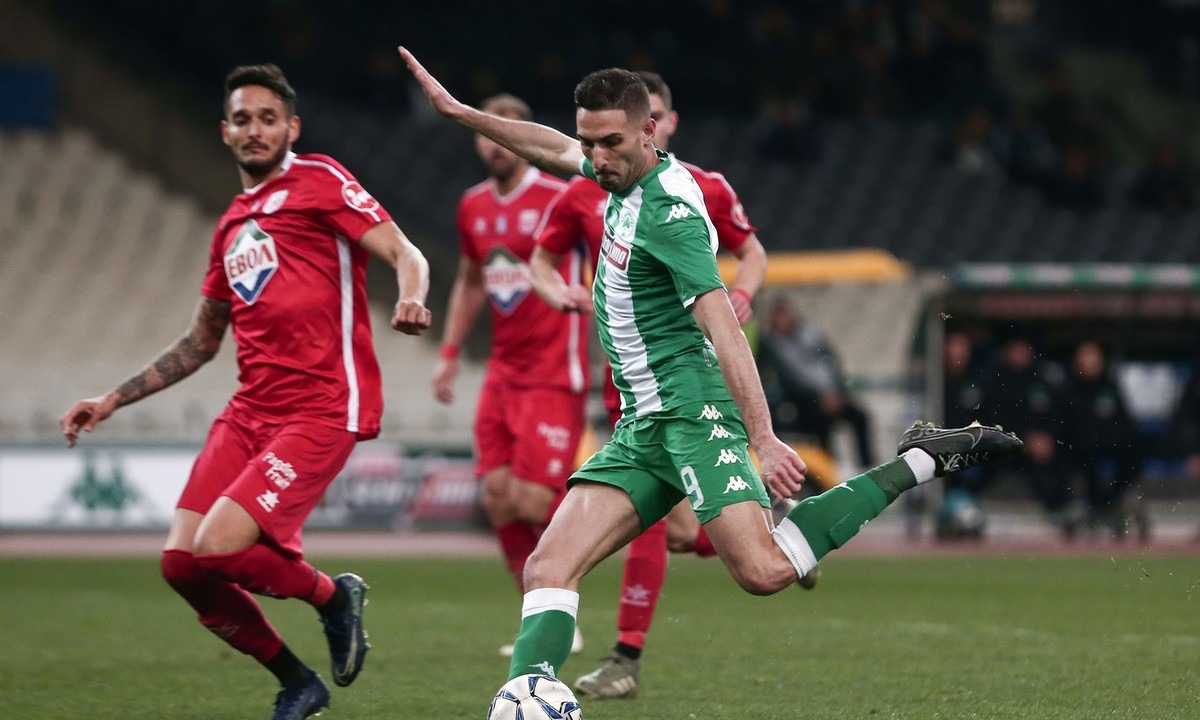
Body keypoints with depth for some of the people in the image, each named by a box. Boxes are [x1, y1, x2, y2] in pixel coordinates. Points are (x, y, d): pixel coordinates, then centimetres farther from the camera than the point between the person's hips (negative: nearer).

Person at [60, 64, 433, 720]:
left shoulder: (319, 182, 1)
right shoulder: (233, 223, 22)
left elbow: (405, 254, -9)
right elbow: (199, 342, 32)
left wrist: (409, 299, -32)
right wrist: (112, 400, 28)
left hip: (322, 410, -7)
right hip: (249, 412, 7)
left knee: (220, 548, -22)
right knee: (180, 562, -5)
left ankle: (333, 596, 9)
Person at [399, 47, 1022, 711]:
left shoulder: (668, 209, -14)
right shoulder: (626, 176, 12)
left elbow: (724, 329, -21)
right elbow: (554, 149, 35)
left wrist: (764, 438, -27)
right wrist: (458, 112, 37)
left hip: (694, 412, -9)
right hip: (643, 426, 9)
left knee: (764, 571, -22)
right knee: (549, 566, -6)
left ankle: (920, 460, -10)